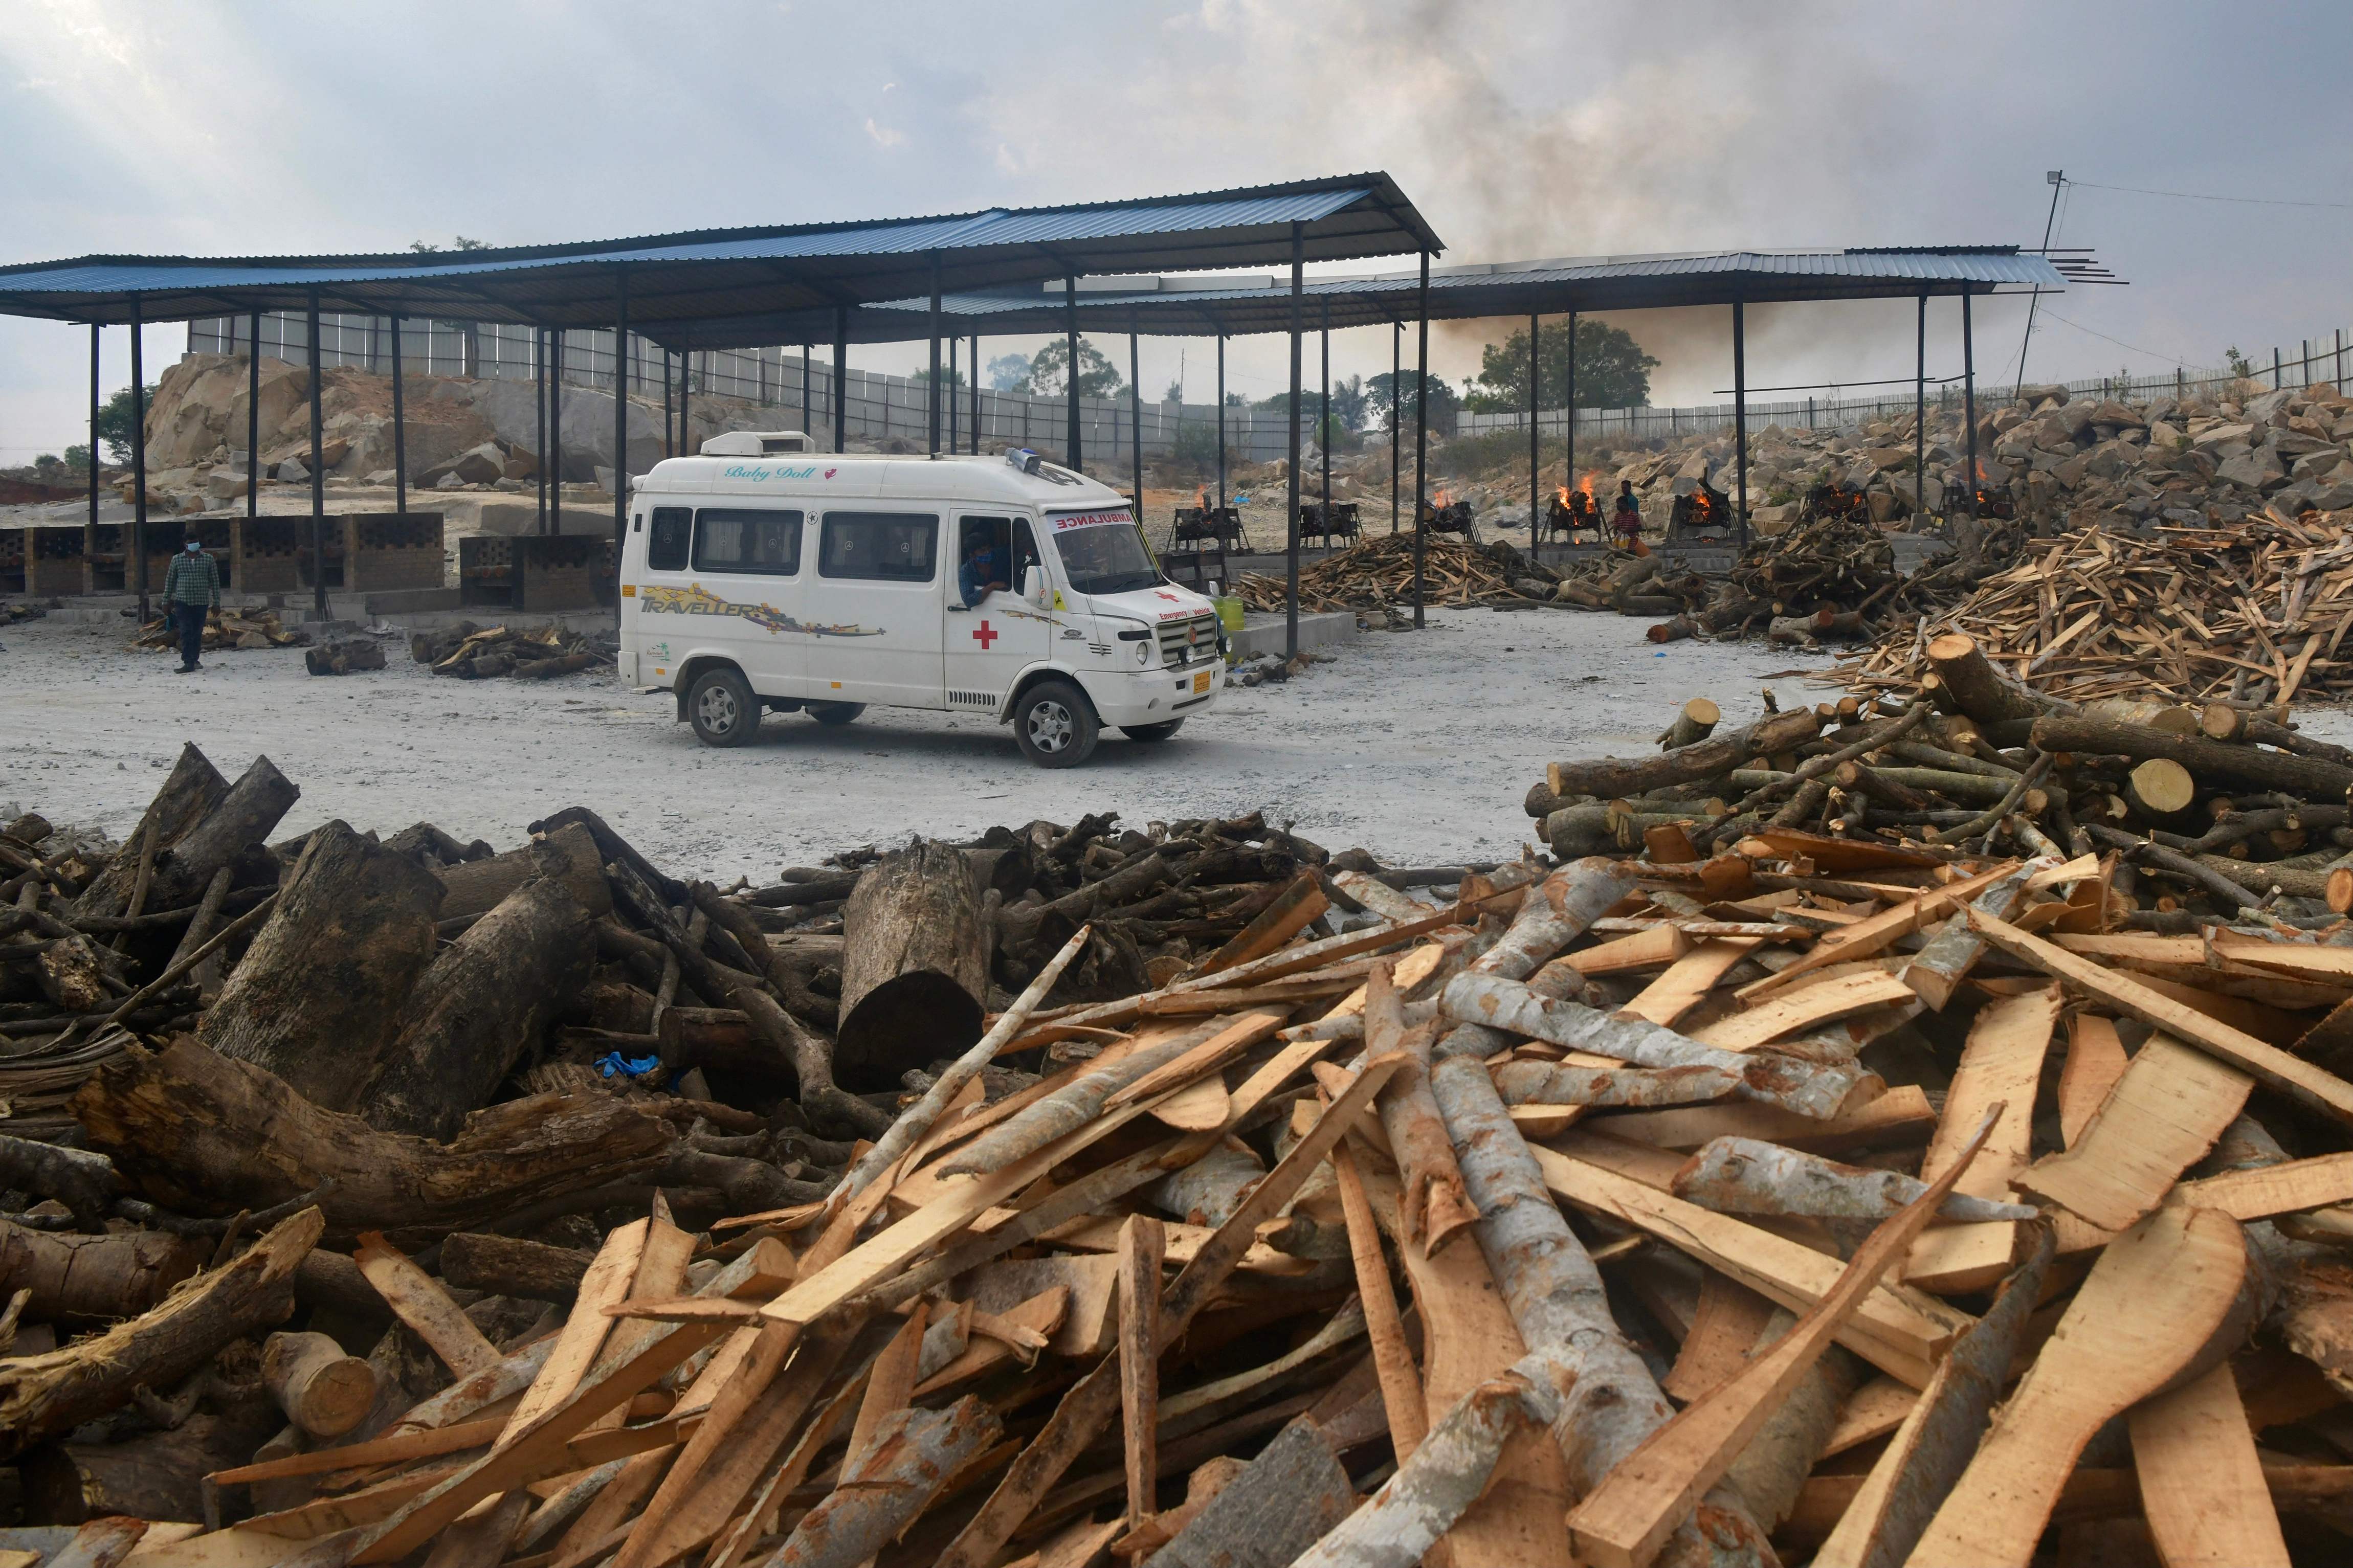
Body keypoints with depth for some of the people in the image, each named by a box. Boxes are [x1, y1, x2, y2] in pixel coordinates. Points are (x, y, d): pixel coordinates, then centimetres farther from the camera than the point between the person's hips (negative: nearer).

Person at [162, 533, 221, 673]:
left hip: (202, 602, 1)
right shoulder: (177, 560, 5)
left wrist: (216, 603, 2)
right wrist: (166, 602, 7)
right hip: (183, 602, -1)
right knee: (186, 632, -9)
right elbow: (170, 582, 9)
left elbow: (215, 582, 6)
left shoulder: (209, 560, 5)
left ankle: (195, 660, 20)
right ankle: (189, 663, -14)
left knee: (198, 633, 7)